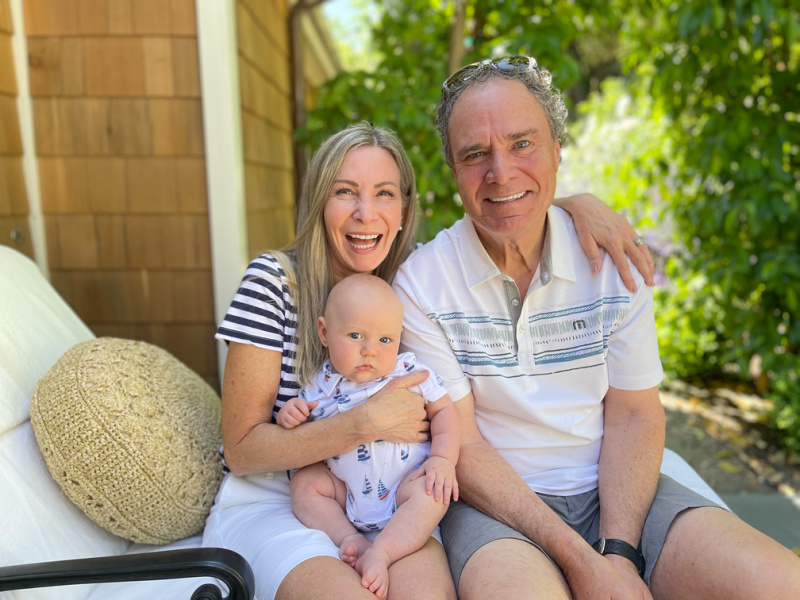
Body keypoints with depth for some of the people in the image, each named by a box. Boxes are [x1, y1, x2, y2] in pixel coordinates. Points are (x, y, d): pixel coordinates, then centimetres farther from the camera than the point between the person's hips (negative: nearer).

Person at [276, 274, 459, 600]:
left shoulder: (410, 372, -9)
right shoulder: (321, 385, -4)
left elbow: (443, 410, -5)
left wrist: (443, 459, -18)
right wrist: (288, 416, -16)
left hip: (406, 483, -3)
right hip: (347, 489, 3)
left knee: (433, 492, -29)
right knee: (303, 482, -11)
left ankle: (380, 553, -28)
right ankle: (350, 538, -15)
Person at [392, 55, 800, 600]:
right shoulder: (421, 283, -10)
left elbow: (634, 415, 0)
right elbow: (461, 445, -10)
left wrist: (618, 552, -13)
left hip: (615, 491, 3)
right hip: (496, 500, -2)